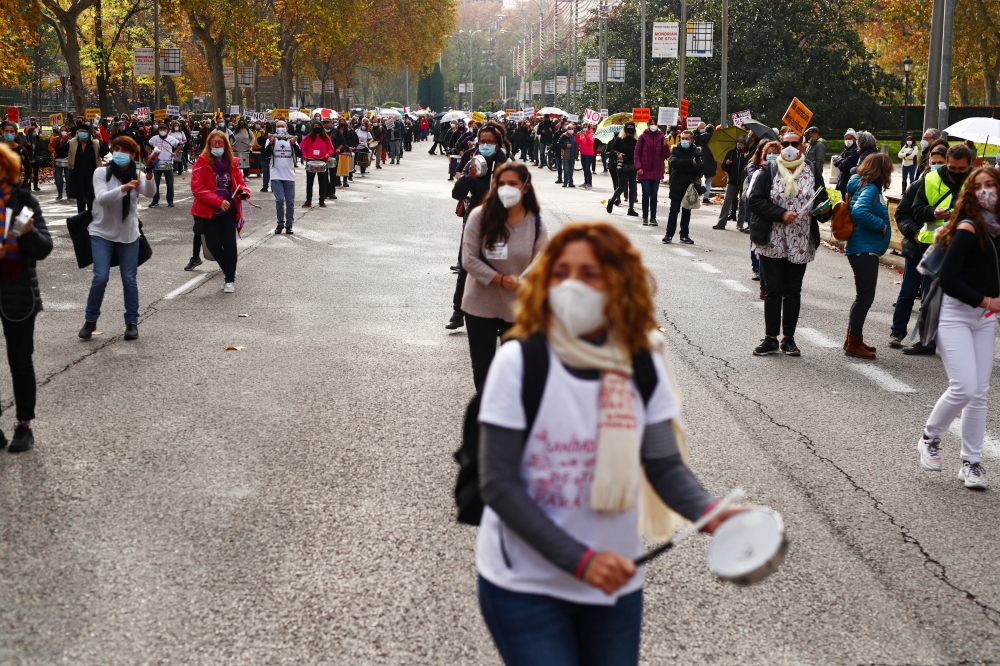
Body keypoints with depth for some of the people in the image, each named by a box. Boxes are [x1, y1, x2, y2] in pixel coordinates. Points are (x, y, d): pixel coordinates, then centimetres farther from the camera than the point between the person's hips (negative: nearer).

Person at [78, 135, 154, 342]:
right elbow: (101, 198, -24)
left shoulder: (137, 175, -3)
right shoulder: (102, 172, -8)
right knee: (100, 278, -9)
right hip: (102, 232, -2)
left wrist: (149, 175, -44)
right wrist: (124, 188, -41)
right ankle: (90, 320, 9)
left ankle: (132, 322, 18)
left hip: (128, 234, 2)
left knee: (129, 279, 5)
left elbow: (149, 193, -23)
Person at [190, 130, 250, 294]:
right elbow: (197, 188, -13)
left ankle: (230, 279, 5)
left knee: (229, 243, -7)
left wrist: (244, 192, -14)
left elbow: (239, 182, 11)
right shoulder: (201, 163, -7)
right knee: (213, 245, 1)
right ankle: (228, 271, 27)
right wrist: (218, 201, -22)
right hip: (209, 211, -2)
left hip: (229, 210, 2)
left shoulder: (232, 163, 5)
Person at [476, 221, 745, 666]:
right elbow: (497, 484, -16)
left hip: (614, 582, 4)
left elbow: (665, 464, -4)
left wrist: (709, 514, -26)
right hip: (524, 587, -3)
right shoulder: (520, 362, -15)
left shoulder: (642, 365, -5)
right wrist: (580, 560, -22)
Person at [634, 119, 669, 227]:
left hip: (656, 171, 2)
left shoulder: (661, 137, 1)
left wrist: (665, 145, -18)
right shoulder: (643, 137, -2)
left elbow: (666, 155, 0)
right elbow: (637, 154, -1)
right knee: (646, 193, -4)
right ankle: (645, 217, 6)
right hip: (644, 171, -2)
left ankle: (653, 217, 10)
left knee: (654, 194, 5)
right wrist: (638, 167, -11)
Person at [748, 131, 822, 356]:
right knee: (773, 290, 1)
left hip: (800, 244, 2)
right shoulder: (769, 171, 0)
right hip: (772, 243, -2)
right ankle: (771, 338, 10)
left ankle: (788, 338, 17)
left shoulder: (812, 173, 6)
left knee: (793, 291, 8)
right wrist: (781, 214, -18)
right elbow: (755, 201, -8)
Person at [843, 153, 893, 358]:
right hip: (864, 249, -10)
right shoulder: (870, 189, -17)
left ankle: (853, 339, 28)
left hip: (866, 249, 10)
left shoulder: (867, 187, 12)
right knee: (865, 297, -3)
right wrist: (882, 226, -22)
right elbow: (859, 211, -32)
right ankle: (854, 344, 4)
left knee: (863, 295, 19)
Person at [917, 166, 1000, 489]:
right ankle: (930, 438, 12)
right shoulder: (969, 228, -15)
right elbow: (948, 278, -20)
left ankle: (971, 462, 15)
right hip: (955, 314, -6)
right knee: (964, 388, -14)